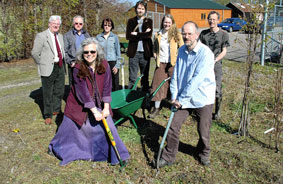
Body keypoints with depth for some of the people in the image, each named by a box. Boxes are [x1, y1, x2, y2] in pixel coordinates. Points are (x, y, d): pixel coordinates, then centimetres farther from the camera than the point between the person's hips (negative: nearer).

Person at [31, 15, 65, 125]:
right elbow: (35, 53, -8)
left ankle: (56, 110, 34)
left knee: (59, 91, 15)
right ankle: (48, 116, 13)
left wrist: (62, 63, 12)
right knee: (48, 93, 1)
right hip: (48, 69, -6)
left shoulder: (60, 36, 13)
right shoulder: (41, 36, -7)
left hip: (60, 68, 6)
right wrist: (42, 65, -4)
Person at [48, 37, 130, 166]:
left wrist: (106, 108, -14)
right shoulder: (78, 68, -20)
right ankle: (55, 146, 39)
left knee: (108, 126, -4)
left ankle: (118, 155, 10)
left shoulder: (104, 65, -11)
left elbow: (106, 87, -9)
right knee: (70, 127, 11)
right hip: (80, 104, -2)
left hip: (98, 104, 2)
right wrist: (94, 111, -23)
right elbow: (83, 92, -22)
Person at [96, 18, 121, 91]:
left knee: (114, 85, 1)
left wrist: (117, 65, -4)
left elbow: (118, 52, 4)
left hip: (113, 63, -1)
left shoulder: (115, 37, 3)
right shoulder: (98, 37, 6)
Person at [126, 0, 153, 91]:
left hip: (145, 53, 1)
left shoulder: (149, 21, 11)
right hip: (133, 52, 0)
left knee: (145, 77, 8)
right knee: (132, 77, -1)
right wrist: (143, 34, -7)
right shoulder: (131, 21, 10)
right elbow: (128, 36, -4)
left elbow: (149, 35, -6)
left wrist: (136, 34, -7)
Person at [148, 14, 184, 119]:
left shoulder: (177, 35, -1)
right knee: (158, 85, 1)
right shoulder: (157, 35, 7)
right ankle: (157, 108, 11)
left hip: (173, 64, -2)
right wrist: (155, 56, 5)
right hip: (161, 63, 3)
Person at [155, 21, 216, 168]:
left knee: (203, 132, 8)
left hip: (202, 99, -4)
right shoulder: (181, 50, 4)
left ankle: (203, 154, 36)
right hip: (182, 99, 5)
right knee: (173, 127, 2)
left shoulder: (205, 53, -17)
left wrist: (181, 99, -18)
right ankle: (168, 157, 17)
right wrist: (174, 96, -3)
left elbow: (197, 79, -22)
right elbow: (176, 74, 6)